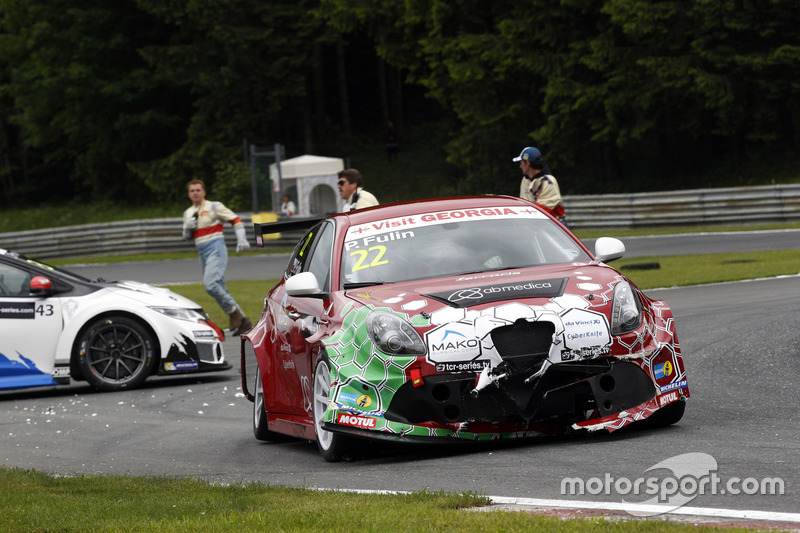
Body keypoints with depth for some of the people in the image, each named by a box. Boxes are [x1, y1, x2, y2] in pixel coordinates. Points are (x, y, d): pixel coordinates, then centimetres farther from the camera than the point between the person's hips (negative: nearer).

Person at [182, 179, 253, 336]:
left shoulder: (214, 207, -4)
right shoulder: (188, 213, 15)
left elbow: (235, 220, -4)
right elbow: (187, 237, 22)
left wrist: (241, 239, -14)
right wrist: (188, 227, 0)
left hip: (216, 250, -8)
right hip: (202, 253, 8)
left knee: (210, 285, -25)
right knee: (219, 289, 6)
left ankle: (234, 312, -12)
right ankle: (242, 321, 12)